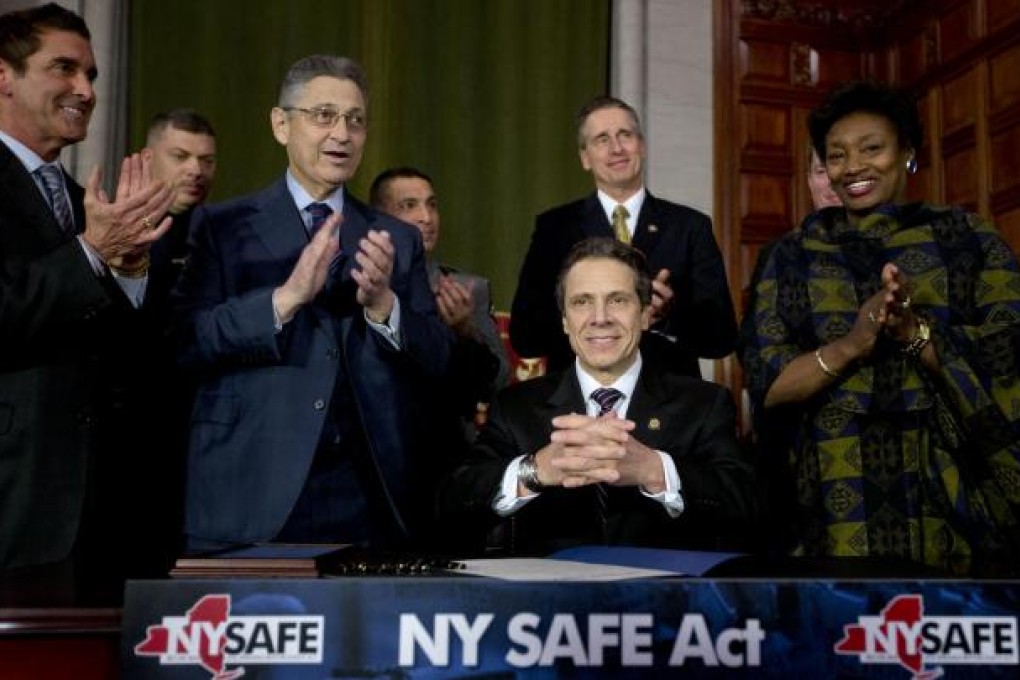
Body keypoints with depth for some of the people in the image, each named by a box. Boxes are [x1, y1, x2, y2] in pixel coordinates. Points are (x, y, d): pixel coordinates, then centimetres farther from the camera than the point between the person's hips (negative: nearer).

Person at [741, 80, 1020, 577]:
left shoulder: (967, 236, 5)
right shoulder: (794, 254, 7)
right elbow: (766, 385, -1)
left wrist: (915, 331, -19)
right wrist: (850, 345, -17)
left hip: (957, 492, 0)